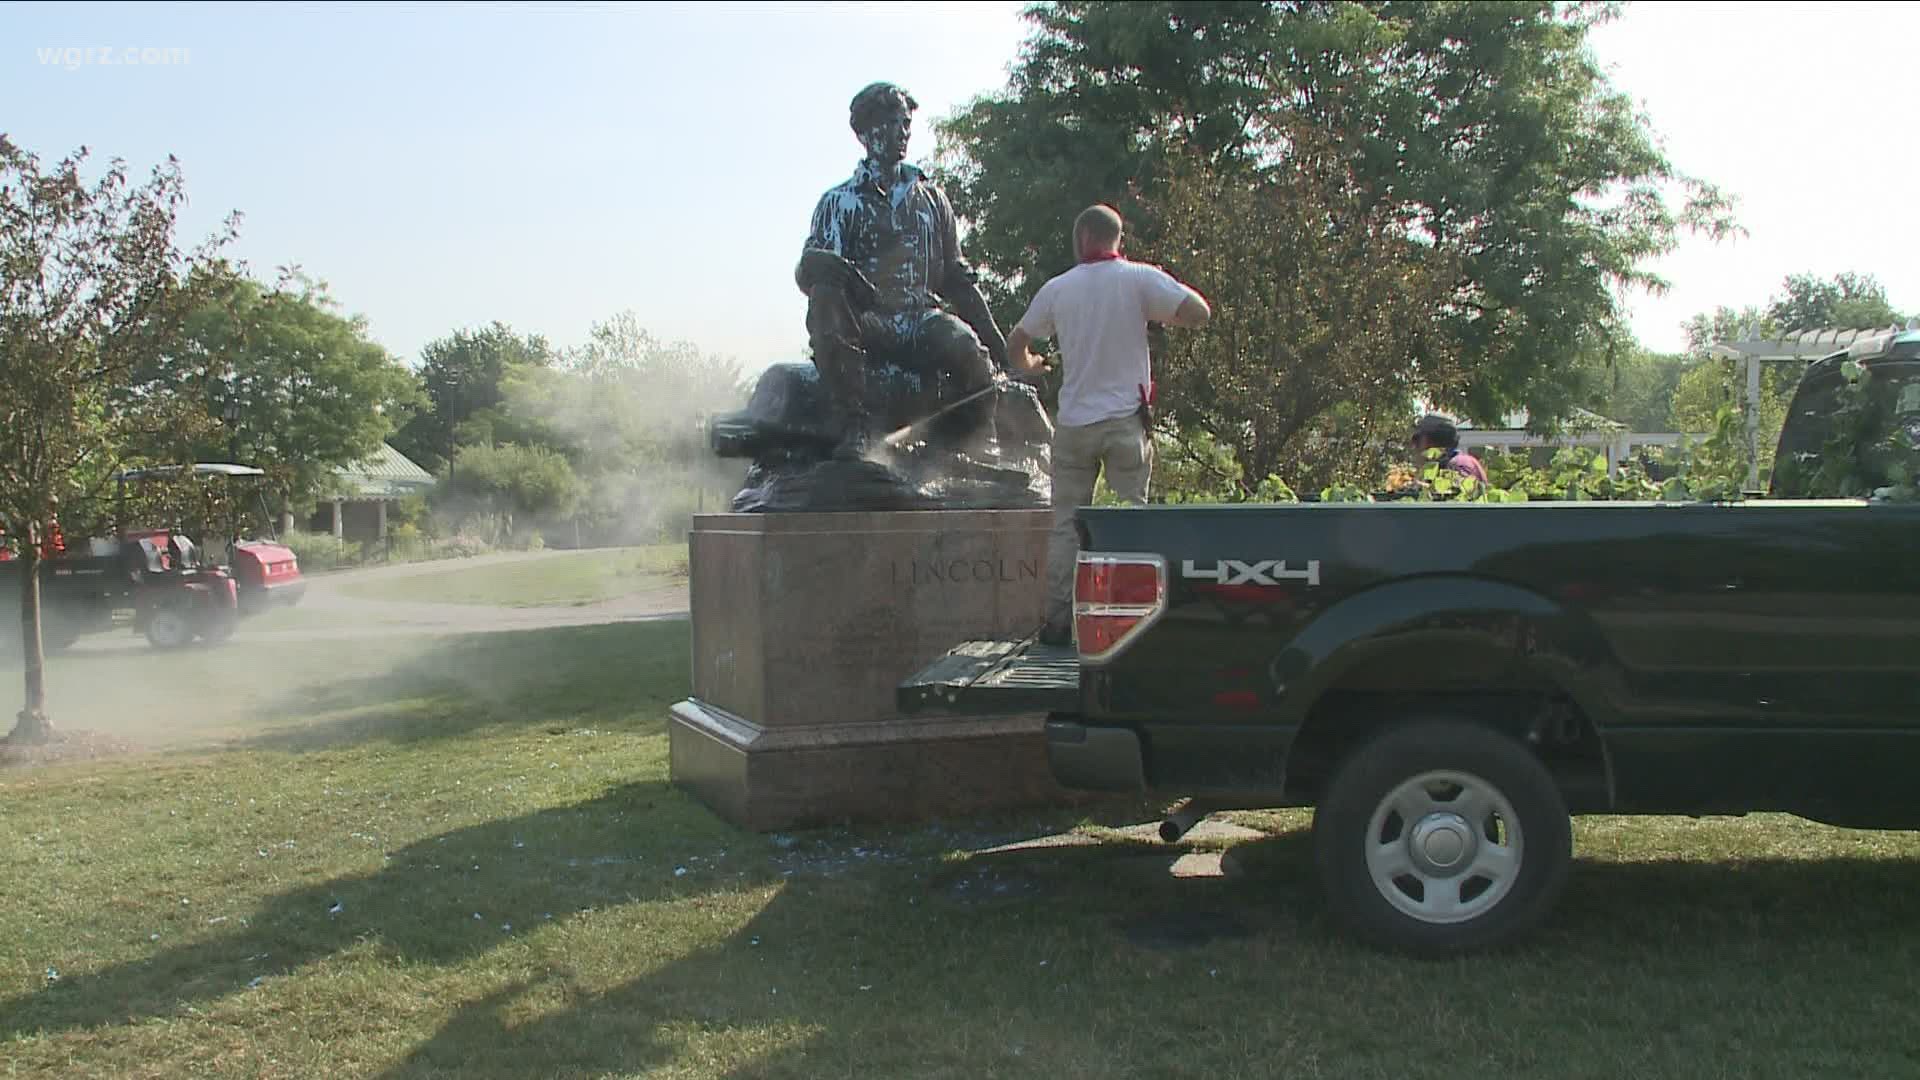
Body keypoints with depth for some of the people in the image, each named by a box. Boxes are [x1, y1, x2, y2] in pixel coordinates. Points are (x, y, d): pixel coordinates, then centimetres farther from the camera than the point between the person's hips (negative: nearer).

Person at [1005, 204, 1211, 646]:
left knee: (1065, 524, 8)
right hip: (1125, 420, -2)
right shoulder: (1139, 279, -5)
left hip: (1073, 423, 2)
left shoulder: (1057, 289, 4)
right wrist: (1157, 308, 7)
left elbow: (1016, 342, 16)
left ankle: (1058, 621, 7)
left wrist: (1027, 365, 39)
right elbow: (1199, 314, -12)